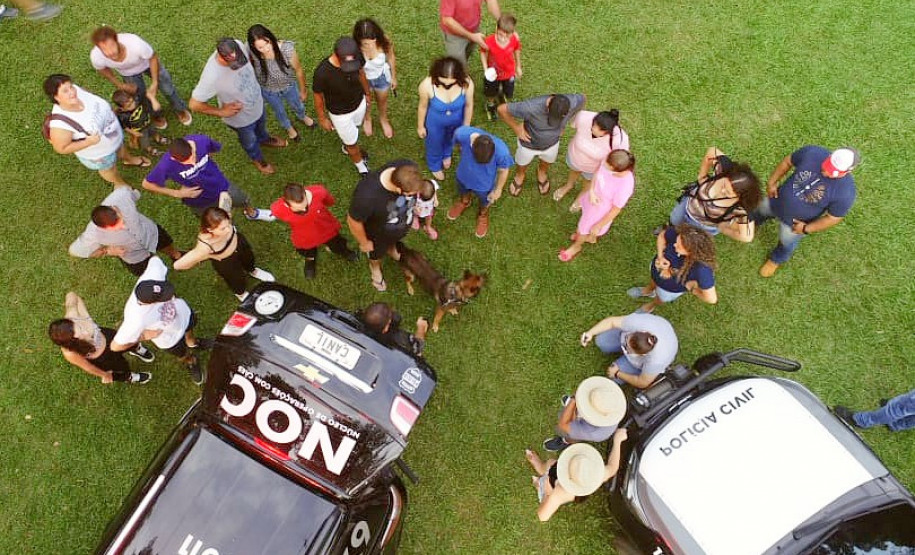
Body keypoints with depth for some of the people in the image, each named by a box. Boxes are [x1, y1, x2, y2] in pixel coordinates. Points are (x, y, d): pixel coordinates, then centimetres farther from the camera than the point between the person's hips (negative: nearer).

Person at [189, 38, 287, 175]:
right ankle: (257, 159, 60)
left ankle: (264, 139, 71)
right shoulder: (212, 76, -43)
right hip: (241, 117, -5)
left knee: (261, 124, 36)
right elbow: (195, 104, -31)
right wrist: (221, 112, -23)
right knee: (250, 141, 27)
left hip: (257, 103, 5)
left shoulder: (238, 46, -28)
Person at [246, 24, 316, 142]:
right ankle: (288, 127, 63)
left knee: (298, 106, 30)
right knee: (279, 111, 28)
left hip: (289, 86, 0)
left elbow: (298, 70, -19)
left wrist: (303, 90, -6)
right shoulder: (251, 53, -34)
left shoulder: (286, 49, -37)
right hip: (268, 90, 0)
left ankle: (302, 117, 67)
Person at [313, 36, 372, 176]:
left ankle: (347, 147, 66)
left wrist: (367, 93, 13)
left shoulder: (357, 56, -26)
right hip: (340, 113, -4)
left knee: (354, 129, 33)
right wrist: (322, 119, -5)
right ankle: (359, 163, 49)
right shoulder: (322, 72, -37)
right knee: (352, 142, 17)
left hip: (359, 103, 4)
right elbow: (318, 97, -18)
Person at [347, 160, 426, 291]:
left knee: (394, 241, 38)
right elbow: (354, 221, -28)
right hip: (378, 233, -3)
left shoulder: (409, 168, -33)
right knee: (377, 253, 32)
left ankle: (392, 251, 74)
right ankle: (375, 268, 67)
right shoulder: (367, 195, -48)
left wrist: (412, 214, 7)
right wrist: (364, 242, -11)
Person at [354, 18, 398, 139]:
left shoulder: (385, 42, -34)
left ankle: (383, 119, 66)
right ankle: (367, 119, 66)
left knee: (382, 101, 31)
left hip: (382, 77, 1)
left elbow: (391, 58, -11)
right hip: (362, 79, -1)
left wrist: (393, 77, 2)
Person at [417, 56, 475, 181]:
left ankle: (446, 154, 72)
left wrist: (466, 126, 0)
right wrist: (420, 126, -1)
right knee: (435, 144, 28)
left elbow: (468, 105, -14)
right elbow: (423, 106, -17)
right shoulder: (427, 85, -37)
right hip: (435, 123, -2)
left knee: (450, 139, 35)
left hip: (456, 121, 2)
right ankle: (435, 165, 63)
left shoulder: (467, 83, -35)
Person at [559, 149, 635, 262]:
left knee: (584, 228, 24)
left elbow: (615, 210, -24)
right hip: (592, 198, 5)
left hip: (601, 209, -5)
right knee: (587, 219, 35)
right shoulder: (610, 161, -30)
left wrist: (599, 226, -11)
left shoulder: (624, 187, -42)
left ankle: (576, 246, 60)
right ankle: (591, 237, 70)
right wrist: (591, 191, -24)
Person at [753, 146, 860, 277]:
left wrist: (806, 229, -14)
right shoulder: (812, 152, -29)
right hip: (777, 201, 2)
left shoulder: (845, 192, -34)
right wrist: (772, 182, -8)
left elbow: (833, 218, -19)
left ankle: (776, 259, 61)